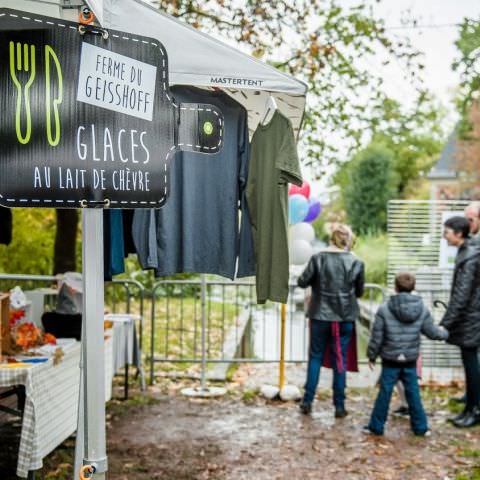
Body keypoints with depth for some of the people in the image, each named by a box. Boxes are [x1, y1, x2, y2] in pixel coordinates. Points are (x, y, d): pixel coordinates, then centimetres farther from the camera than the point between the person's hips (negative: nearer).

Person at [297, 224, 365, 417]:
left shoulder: (318, 258, -7)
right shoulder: (356, 263, -5)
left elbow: (302, 282, -2)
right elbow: (360, 291, 5)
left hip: (320, 315, 0)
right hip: (345, 317, 0)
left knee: (315, 356, 12)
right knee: (340, 359, 8)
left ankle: (307, 401, 11)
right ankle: (339, 406, 11)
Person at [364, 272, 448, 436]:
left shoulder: (384, 309, -12)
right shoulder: (422, 310, -4)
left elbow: (376, 338, -8)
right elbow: (433, 332, 6)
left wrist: (372, 356, 6)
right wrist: (444, 333, 29)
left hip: (390, 362, -2)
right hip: (410, 362, 2)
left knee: (384, 393, 6)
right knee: (413, 394, 13)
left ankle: (376, 426, 15)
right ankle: (420, 427, 21)